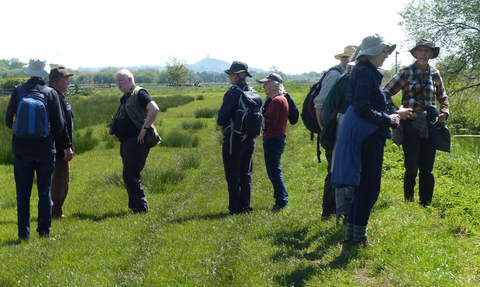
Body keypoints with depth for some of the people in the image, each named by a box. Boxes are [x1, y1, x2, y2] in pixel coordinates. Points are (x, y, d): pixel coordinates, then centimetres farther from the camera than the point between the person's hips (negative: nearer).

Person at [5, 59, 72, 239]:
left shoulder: (18, 91, -5)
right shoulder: (51, 93, -6)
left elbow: (9, 121, -3)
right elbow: (58, 126, -5)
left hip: (22, 150, 0)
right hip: (45, 150, 0)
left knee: (23, 193, 7)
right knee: (45, 192, 7)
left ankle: (24, 233, 8)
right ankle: (44, 231, 8)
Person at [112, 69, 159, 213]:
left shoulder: (139, 93, -9)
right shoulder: (125, 98, 19)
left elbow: (154, 109, -23)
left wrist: (144, 128, -22)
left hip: (136, 141, -10)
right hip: (126, 142, 10)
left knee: (130, 175, -12)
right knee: (129, 175, 12)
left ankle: (141, 207, -7)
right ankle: (135, 207, 18)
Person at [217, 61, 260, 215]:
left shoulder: (233, 93, -15)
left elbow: (223, 116, -16)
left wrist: (223, 128, 3)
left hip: (234, 139, -7)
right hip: (250, 139, 7)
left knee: (232, 176, -1)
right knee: (246, 175, 12)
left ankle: (235, 208, -1)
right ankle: (245, 207, 14)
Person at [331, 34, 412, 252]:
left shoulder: (365, 71, 16)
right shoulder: (365, 73, -15)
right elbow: (362, 110, -21)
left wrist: (394, 113, 19)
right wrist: (388, 119, -10)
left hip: (364, 136, 10)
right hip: (366, 136, -10)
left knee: (364, 188, 15)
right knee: (368, 188, -4)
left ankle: (352, 238, 20)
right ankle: (356, 239, 2)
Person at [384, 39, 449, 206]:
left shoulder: (435, 74, 10)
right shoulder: (406, 73, -1)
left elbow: (443, 98, 24)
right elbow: (386, 93, -2)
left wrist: (444, 112, 6)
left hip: (430, 127, 4)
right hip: (411, 126, -3)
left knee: (427, 169, 7)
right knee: (411, 168, -4)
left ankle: (426, 204, 16)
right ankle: (408, 202, 8)